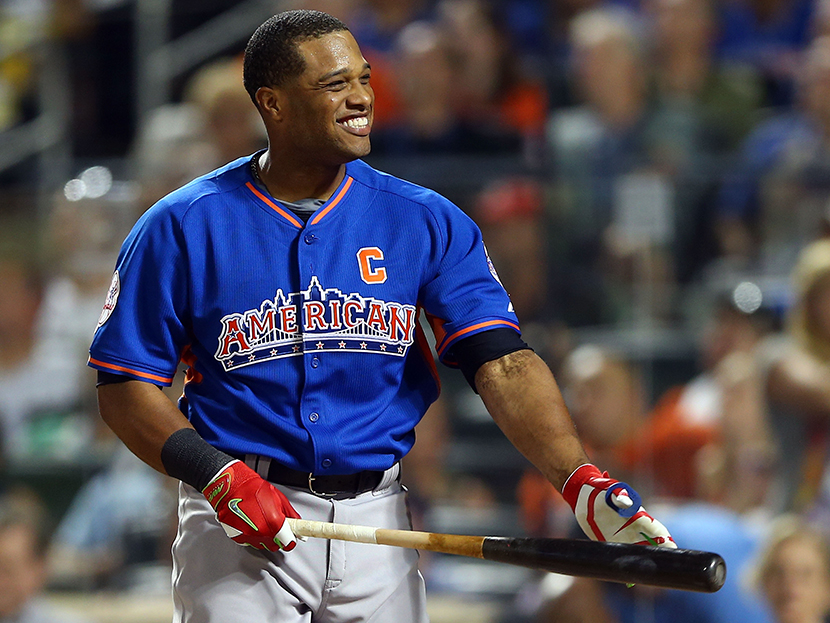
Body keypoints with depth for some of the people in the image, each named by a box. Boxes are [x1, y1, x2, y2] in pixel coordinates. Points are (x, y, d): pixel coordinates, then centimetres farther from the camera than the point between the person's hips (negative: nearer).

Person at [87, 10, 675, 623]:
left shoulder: (427, 222, 3)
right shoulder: (182, 227, -2)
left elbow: (503, 364, -7)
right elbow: (126, 387, -1)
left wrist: (581, 481, -22)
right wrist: (217, 475, -17)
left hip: (378, 520, 2)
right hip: (240, 526, -2)